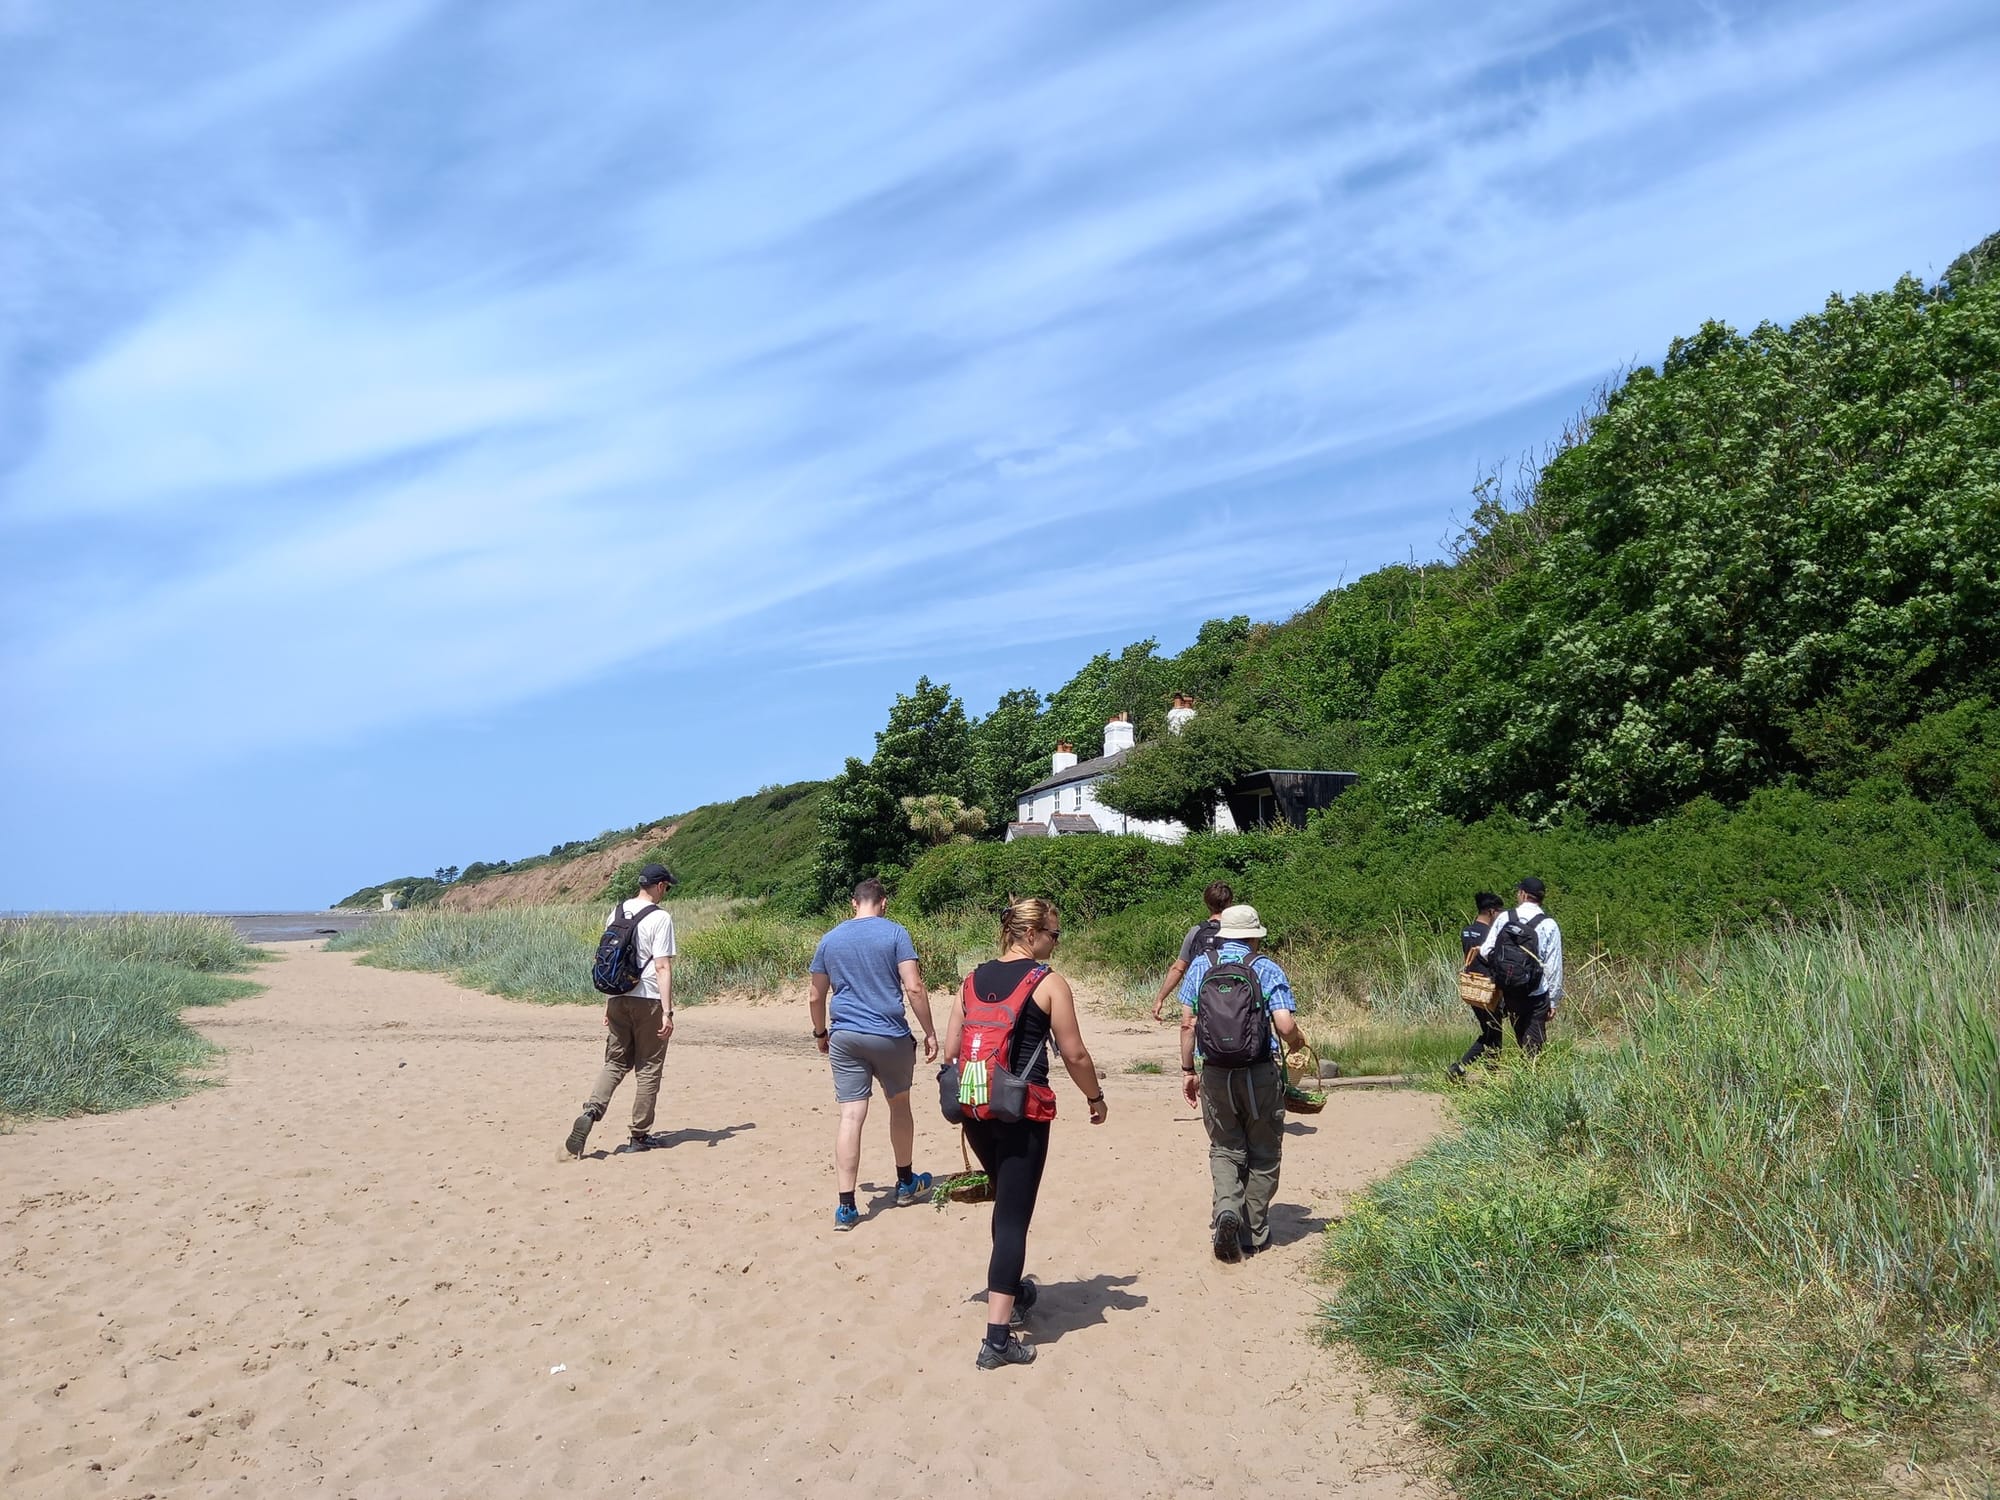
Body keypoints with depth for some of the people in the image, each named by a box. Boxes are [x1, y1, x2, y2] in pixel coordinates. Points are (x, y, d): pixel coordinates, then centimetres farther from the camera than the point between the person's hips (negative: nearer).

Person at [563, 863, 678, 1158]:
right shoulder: (660, 918, -11)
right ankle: (639, 1136, 10)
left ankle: (591, 1111, -8)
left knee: (615, 1062, 14)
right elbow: (662, 968, -15)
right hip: (648, 1001, -5)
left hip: (618, 999, 5)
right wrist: (667, 1012, -15)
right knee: (649, 1068, 5)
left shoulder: (616, 912, 9)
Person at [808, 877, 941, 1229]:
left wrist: (820, 1033, 28)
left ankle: (846, 1207, -5)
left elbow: (815, 997, 13)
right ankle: (906, 1182, 35)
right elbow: (913, 987, -10)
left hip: (844, 1037, 2)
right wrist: (929, 1032, -3)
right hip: (889, 1035, -2)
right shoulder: (895, 933, -3)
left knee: (851, 1116, -1)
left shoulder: (829, 940, 9)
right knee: (899, 1104, 19)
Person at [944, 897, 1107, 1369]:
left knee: (1006, 1202, 26)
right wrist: (1096, 1098, 10)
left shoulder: (974, 979, 8)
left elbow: (950, 1051, 8)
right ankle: (997, 1338, -5)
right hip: (1022, 1113, -6)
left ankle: (1011, 1291, 43)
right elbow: (1074, 1054, -6)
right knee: (1013, 1217, -2)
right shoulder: (1049, 983, -7)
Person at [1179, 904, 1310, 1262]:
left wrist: (1188, 1070, 11)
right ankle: (1255, 1233, 20)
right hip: (1260, 1074, -2)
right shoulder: (1267, 969, -5)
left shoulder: (1200, 966, 3)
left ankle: (1226, 1207, -9)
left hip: (1214, 1074, 2)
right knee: (1262, 1155, 14)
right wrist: (1298, 1043, 8)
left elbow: (1187, 1023, 2)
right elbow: (1286, 1026, -14)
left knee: (1225, 1149, 16)